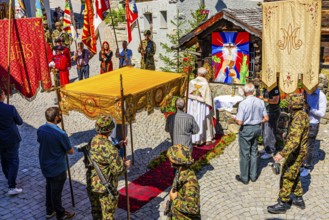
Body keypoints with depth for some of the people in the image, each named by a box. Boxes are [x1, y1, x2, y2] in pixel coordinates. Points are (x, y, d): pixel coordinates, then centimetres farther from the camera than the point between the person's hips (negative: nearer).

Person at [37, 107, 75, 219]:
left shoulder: (40, 129, -8)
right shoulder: (60, 134, -28)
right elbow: (71, 151, -16)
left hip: (45, 166, 7)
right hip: (57, 168, -6)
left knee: (49, 188, 25)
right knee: (56, 192, 10)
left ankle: (50, 211, 42)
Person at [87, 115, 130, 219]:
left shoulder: (93, 141, -3)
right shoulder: (109, 147, -27)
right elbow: (118, 170, -25)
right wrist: (126, 165, -4)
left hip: (91, 184, 7)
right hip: (105, 187, -7)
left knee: (96, 211, 24)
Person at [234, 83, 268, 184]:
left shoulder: (243, 103, -21)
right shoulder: (260, 102, -5)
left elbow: (240, 122, -22)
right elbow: (266, 118, 0)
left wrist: (235, 119, -1)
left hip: (246, 129, -5)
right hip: (257, 128, 5)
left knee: (245, 154, 8)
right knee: (254, 152, 19)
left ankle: (244, 177, 20)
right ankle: (253, 175, 29)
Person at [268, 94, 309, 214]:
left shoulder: (298, 119, -27)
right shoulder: (303, 115, 4)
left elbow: (294, 140, -37)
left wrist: (282, 153, -43)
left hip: (296, 153, -10)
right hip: (301, 151, 10)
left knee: (287, 178, 0)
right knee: (295, 175, 22)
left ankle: (282, 204, 11)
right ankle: (299, 199, 35)